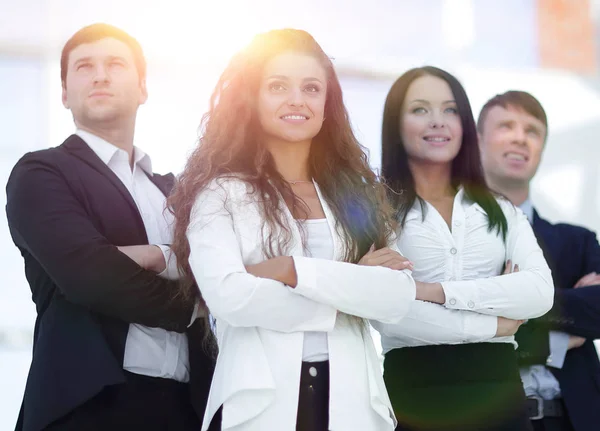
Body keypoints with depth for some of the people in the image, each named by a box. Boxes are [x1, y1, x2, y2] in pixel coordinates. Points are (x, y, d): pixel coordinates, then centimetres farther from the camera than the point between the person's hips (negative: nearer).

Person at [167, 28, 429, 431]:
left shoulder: (355, 189, 7)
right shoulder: (221, 191, -4)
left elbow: (398, 297, -6)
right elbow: (228, 296, -19)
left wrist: (293, 271, -16)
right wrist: (351, 289, -12)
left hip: (352, 398, 4)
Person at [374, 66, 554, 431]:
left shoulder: (502, 211, 12)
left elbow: (540, 292, -4)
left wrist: (438, 291, -14)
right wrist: (492, 324, -6)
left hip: (498, 390, 3)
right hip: (414, 392, -3)